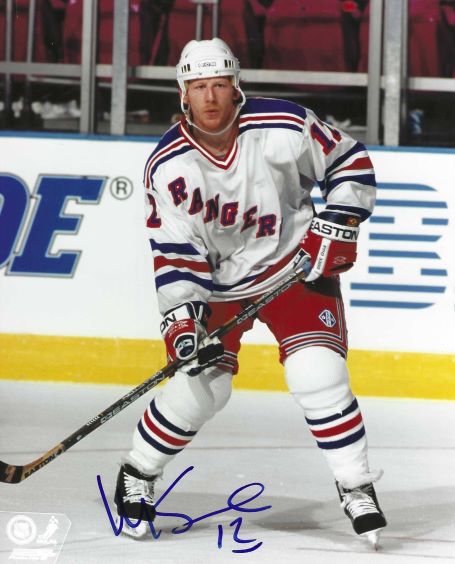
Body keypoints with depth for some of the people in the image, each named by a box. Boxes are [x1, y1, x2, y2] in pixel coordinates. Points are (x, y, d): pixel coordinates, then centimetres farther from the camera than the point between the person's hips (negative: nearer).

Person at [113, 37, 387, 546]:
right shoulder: (168, 166, -17)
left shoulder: (284, 129, -20)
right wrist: (181, 318, -26)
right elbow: (175, 253, -16)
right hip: (218, 281, 1)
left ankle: (357, 490, -2)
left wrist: (335, 228, -14)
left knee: (317, 373, -16)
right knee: (202, 381, -10)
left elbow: (350, 163, -6)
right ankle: (136, 476, 12)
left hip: (295, 264, -1)